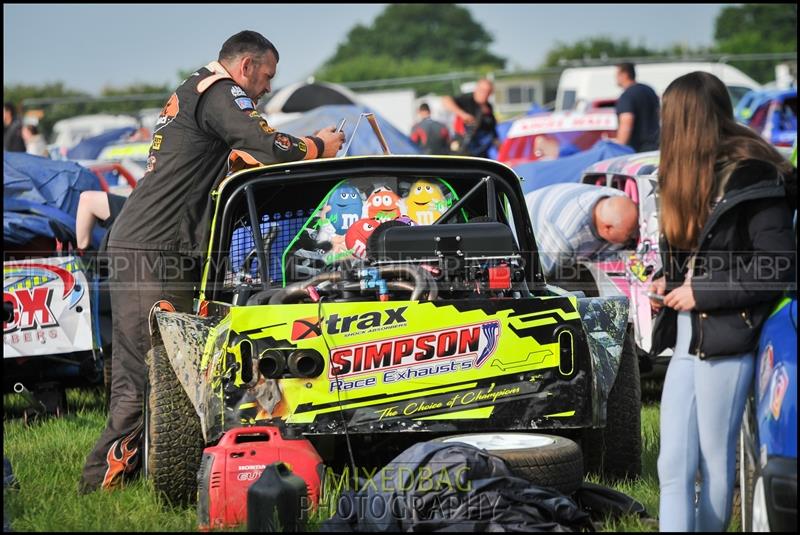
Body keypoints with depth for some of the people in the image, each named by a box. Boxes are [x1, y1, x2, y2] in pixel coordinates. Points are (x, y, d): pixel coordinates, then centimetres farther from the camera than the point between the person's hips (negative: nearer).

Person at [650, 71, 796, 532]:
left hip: (727, 340, -8)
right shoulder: (690, 177, 17)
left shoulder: (752, 178, -11)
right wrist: (666, 282, 8)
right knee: (674, 467, 0)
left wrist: (700, 293, -14)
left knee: (716, 463, 1)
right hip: (687, 340, 8)